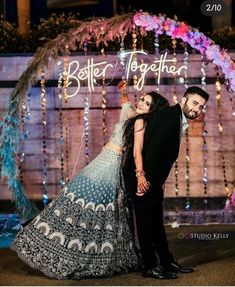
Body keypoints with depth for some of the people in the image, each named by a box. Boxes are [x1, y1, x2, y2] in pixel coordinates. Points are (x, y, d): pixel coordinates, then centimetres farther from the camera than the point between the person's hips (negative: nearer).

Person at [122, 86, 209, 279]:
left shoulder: (180, 122, 12)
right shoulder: (168, 115, -17)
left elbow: (167, 156, 12)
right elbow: (153, 147, -24)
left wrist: (158, 182, 8)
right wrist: (143, 177, -27)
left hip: (153, 179, 9)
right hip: (142, 176, -9)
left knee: (156, 220, 15)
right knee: (146, 221, -2)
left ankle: (167, 262, 22)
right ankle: (150, 266, 5)